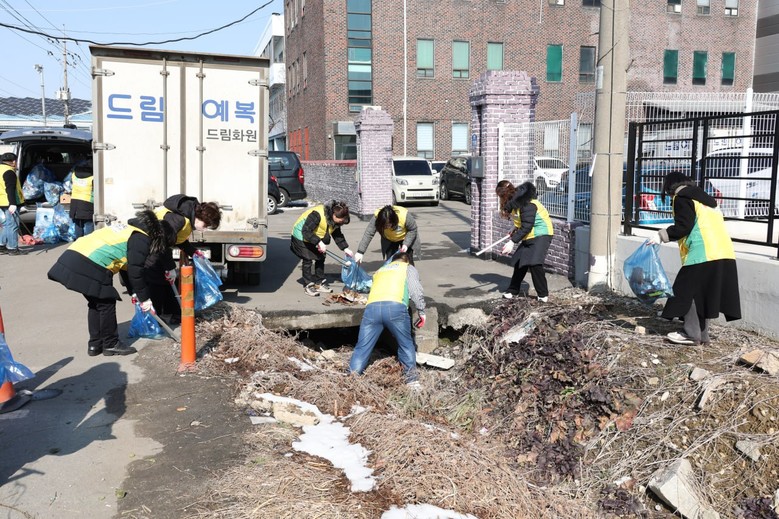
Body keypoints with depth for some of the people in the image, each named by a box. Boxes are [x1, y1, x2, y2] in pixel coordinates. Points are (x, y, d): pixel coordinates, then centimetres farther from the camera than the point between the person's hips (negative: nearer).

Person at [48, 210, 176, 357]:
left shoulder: (129, 230, 25)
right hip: (89, 267, -10)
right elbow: (136, 271, -7)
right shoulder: (141, 239, -4)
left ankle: (95, 345, 27)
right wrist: (145, 298, 3)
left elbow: (126, 265, 33)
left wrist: (134, 292, 36)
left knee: (96, 303, 20)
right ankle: (111, 345, 16)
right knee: (106, 303, 5)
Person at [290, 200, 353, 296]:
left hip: (316, 239, 8)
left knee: (320, 259, 7)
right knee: (308, 259, -12)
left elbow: (338, 235, 2)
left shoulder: (336, 220, -11)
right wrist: (319, 242, -41)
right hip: (301, 236, -8)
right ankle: (308, 285, -4)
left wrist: (345, 248, -10)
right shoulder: (317, 214, -36)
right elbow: (306, 231, -36)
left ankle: (319, 283, 17)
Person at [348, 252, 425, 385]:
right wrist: (421, 311, 16)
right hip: (395, 307, -3)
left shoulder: (380, 270, 39)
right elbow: (416, 291, 12)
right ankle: (411, 376, 15)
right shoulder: (408, 268, 26)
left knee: (362, 347, 7)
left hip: (372, 307, 3)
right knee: (406, 344, 15)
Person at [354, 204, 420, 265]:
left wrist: (406, 244, -30)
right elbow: (368, 234, -35)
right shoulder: (376, 217, -34)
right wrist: (360, 252, -42)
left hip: (406, 238, -2)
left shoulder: (405, 215, -37)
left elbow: (413, 230, -20)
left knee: (408, 260, -6)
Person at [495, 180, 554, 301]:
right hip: (529, 236, 9)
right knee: (519, 262, 7)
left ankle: (543, 294, -4)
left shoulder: (527, 204, -25)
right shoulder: (515, 202, 2)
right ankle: (513, 290, 20)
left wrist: (512, 242, -29)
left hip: (541, 234, -9)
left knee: (534, 263, -18)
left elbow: (526, 227, -27)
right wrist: (515, 230, -3)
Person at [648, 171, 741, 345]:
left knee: (687, 291, -2)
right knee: (702, 293, 14)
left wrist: (662, 235, -4)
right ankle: (702, 334, 17)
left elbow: (683, 226, -11)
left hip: (702, 253, -9)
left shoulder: (682, 197, 0)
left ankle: (692, 334, -2)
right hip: (724, 252, 9)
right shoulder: (704, 197, 28)